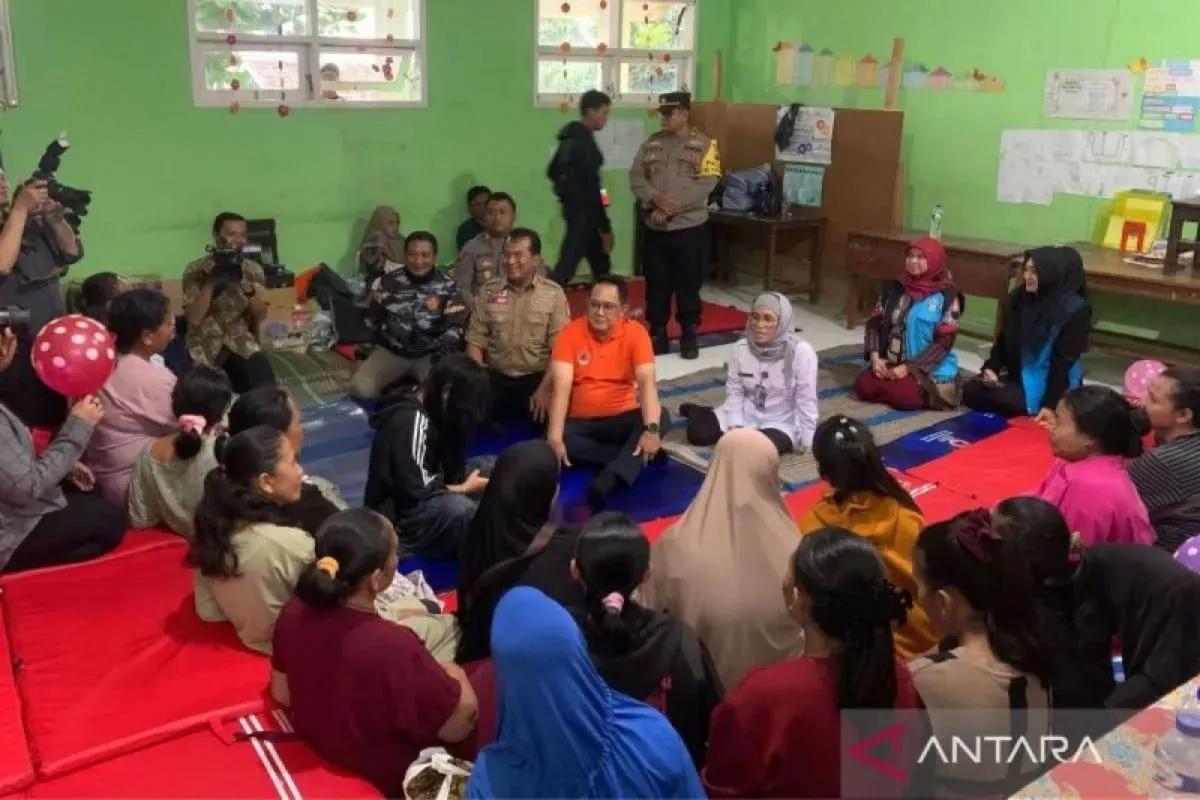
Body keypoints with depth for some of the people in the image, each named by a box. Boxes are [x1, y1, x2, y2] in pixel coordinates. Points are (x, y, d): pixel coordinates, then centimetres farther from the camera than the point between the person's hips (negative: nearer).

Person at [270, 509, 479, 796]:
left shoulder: (294, 612, -18)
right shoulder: (392, 646, -38)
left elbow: (282, 693, 1)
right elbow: (459, 725, -23)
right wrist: (450, 676, -4)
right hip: (387, 777, -6)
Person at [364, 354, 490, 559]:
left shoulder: (425, 411, 5)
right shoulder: (411, 420, -22)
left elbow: (449, 469, 9)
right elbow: (417, 491, -24)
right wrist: (465, 488, -13)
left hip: (416, 502, 10)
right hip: (394, 517, -10)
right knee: (457, 508, -34)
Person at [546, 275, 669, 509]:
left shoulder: (635, 333, -7)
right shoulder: (570, 333, -9)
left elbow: (647, 381, -20)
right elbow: (561, 386, -18)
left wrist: (651, 429, -37)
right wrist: (554, 438, -31)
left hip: (622, 419, 1)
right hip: (580, 422, 0)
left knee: (660, 417, -28)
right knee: (550, 441, -31)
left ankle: (609, 479, -46)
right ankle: (633, 458, -23)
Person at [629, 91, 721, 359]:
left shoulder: (704, 145, -3)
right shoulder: (651, 143, 9)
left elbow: (706, 184, -13)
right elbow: (636, 177, 2)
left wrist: (672, 206, -19)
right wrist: (655, 198, -17)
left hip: (689, 228, -3)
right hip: (655, 230, 4)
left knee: (688, 285, 4)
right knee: (656, 285, 8)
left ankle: (689, 335, 17)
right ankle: (658, 335, 19)